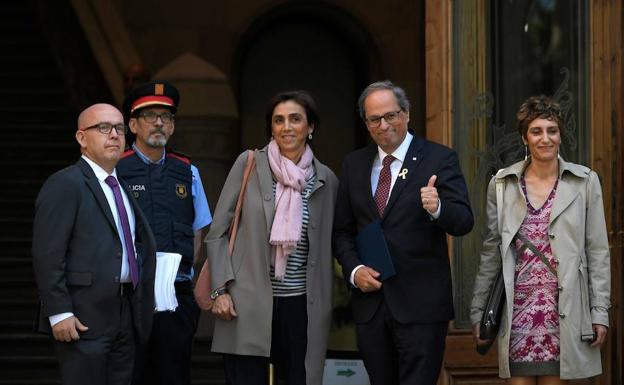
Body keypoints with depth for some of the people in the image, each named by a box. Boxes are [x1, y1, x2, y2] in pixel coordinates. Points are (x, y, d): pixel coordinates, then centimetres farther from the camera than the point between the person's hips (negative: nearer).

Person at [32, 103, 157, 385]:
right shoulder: (64, 185, -7)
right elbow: (46, 254, -14)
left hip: (125, 317, 8)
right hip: (83, 318, -8)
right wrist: (59, 313, -20)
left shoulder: (124, 187, 19)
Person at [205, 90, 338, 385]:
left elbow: (327, 244, 13)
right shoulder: (249, 164, 0)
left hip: (300, 306, 2)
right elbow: (217, 233, 2)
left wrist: (324, 304, 9)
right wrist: (221, 290, -6)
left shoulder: (326, 179, 6)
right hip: (246, 304, -2)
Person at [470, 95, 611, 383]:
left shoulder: (585, 181, 2)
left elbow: (598, 251, 3)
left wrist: (600, 312, -2)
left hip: (563, 308, -1)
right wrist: (478, 310, 9)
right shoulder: (502, 183, 6)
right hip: (517, 306, 1)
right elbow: (491, 251, 10)